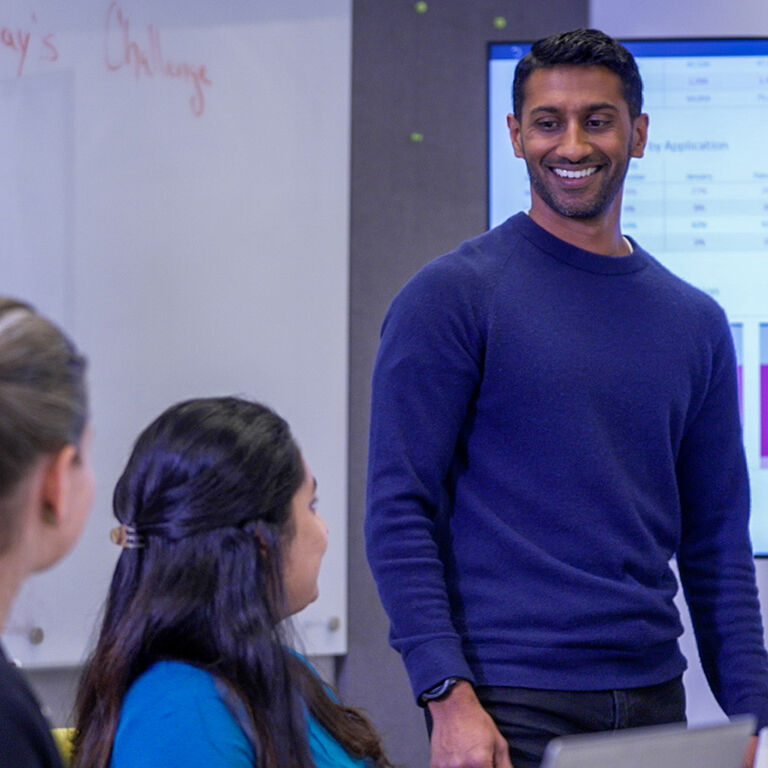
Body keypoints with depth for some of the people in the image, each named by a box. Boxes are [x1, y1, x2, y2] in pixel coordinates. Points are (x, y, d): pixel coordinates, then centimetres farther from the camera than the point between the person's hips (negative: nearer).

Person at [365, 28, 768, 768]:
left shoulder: (694, 323, 10)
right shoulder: (453, 296, -4)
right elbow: (400, 513, -8)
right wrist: (450, 697, -17)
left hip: (653, 701, 5)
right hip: (510, 704, -5)